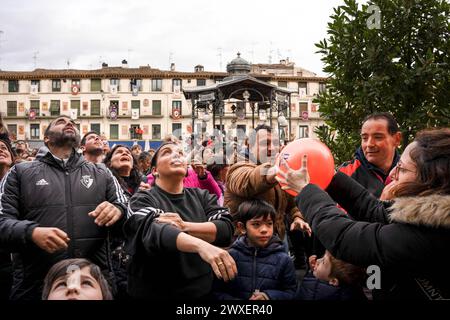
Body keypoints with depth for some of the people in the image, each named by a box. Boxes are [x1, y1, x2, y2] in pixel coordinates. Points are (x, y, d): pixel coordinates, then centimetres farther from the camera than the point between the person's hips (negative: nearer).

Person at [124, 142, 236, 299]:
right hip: (153, 291, -3)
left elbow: (227, 229, -10)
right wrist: (201, 245, -44)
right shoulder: (142, 200, -7)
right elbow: (152, 231, -27)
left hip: (200, 290, 3)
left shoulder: (202, 196, 4)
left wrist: (184, 226, -24)